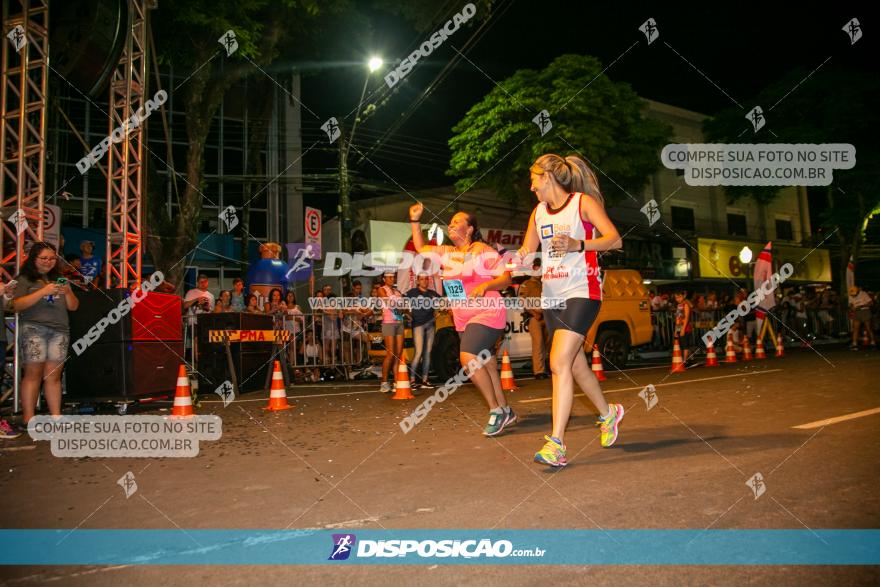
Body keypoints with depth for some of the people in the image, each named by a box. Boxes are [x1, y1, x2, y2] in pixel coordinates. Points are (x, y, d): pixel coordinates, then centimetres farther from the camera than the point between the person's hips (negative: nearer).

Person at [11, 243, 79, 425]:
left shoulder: (60, 280, 19)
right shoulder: (25, 280, 6)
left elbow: (73, 307, 16)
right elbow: (16, 305, -7)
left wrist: (67, 292, -4)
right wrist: (43, 292, -14)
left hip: (59, 331, 4)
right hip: (33, 329, -3)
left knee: (54, 375, -1)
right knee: (33, 373, -8)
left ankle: (56, 417, -2)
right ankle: (29, 419, -7)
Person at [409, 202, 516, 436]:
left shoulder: (482, 251, -10)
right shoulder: (447, 252, 12)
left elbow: (506, 278, -13)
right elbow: (421, 249, 22)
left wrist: (485, 285, -30)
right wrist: (415, 220, 15)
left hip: (487, 314, -8)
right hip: (463, 320, 8)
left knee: (468, 358, -24)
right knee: (486, 366, 11)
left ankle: (496, 410, -13)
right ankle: (505, 411, 23)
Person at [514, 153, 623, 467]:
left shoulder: (583, 202, -4)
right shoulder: (538, 212, 14)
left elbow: (615, 239, -14)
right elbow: (526, 251, 21)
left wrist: (578, 244, -29)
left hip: (581, 291, -7)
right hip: (552, 295, 7)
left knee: (559, 363, -17)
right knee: (576, 364, 14)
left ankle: (556, 443, -15)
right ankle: (608, 413, 38)